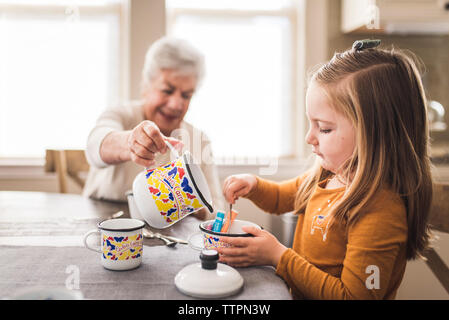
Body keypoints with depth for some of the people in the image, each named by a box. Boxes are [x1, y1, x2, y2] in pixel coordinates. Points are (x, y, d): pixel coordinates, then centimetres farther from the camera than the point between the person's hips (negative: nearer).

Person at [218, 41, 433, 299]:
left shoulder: (380, 212, -26)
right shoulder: (328, 173, 1)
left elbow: (352, 295, -22)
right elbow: (281, 197, 18)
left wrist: (278, 256, -21)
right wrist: (253, 185, -2)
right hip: (294, 292, 7)